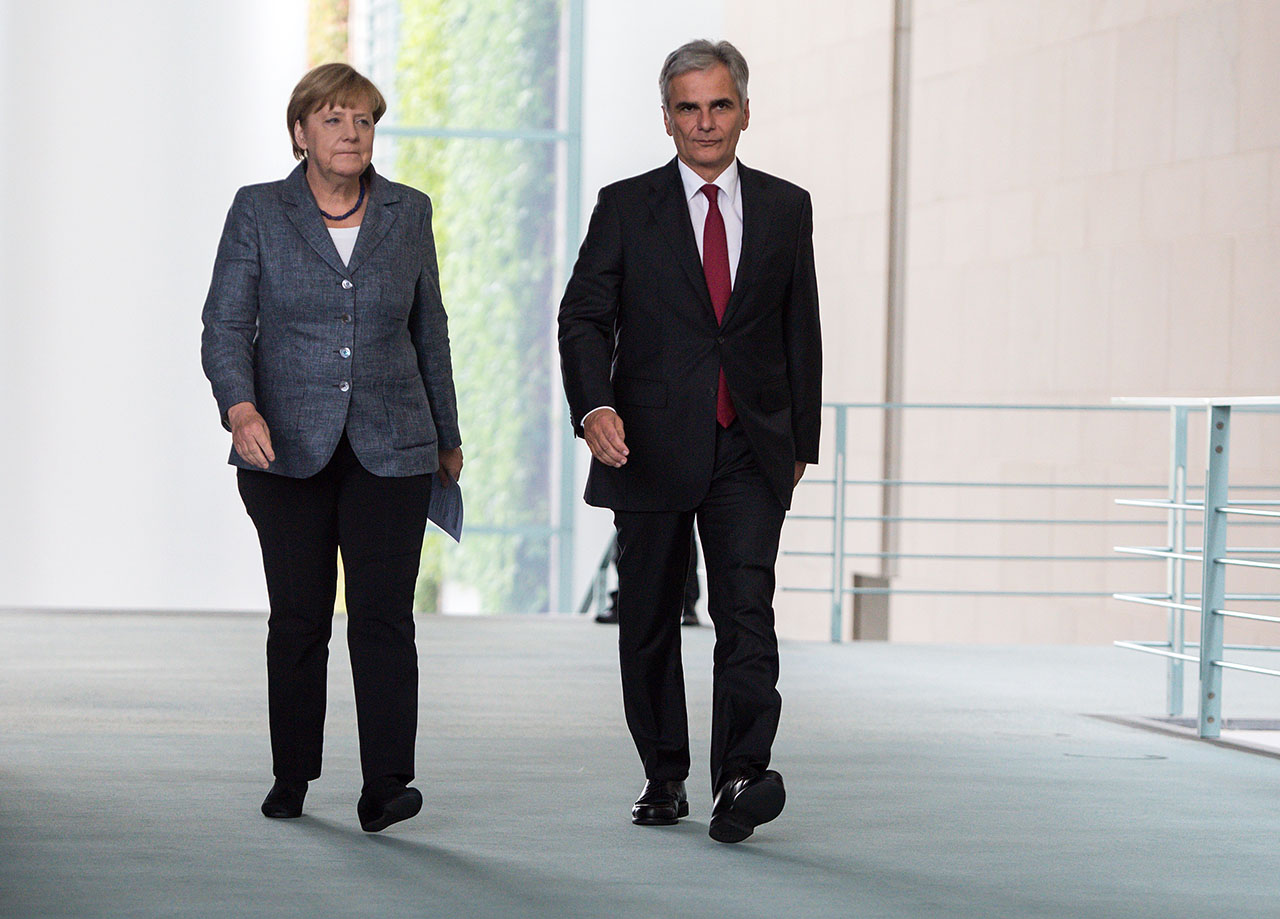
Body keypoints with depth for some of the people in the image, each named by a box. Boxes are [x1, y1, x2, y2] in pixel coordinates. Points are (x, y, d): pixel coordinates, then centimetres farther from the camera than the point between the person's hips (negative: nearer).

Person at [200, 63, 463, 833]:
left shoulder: (408, 213, 8)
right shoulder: (258, 212, 2)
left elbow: (430, 330, 15)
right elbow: (226, 325, -5)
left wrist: (448, 436, 19)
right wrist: (241, 408, -23)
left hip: (391, 446, 1)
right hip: (287, 449, -1)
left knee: (384, 614, -8)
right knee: (298, 616, 4)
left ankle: (386, 785, -10)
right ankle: (291, 776, 18)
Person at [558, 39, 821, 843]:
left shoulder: (786, 209, 8)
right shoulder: (626, 208, 3)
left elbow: (801, 330, 13)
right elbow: (584, 316, -4)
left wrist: (802, 440, 12)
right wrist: (594, 405, -22)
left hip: (751, 451, 0)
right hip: (650, 447, 0)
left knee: (747, 610, -16)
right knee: (649, 623, 8)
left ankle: (741, 779, -23)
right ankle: (664, 778, 20)